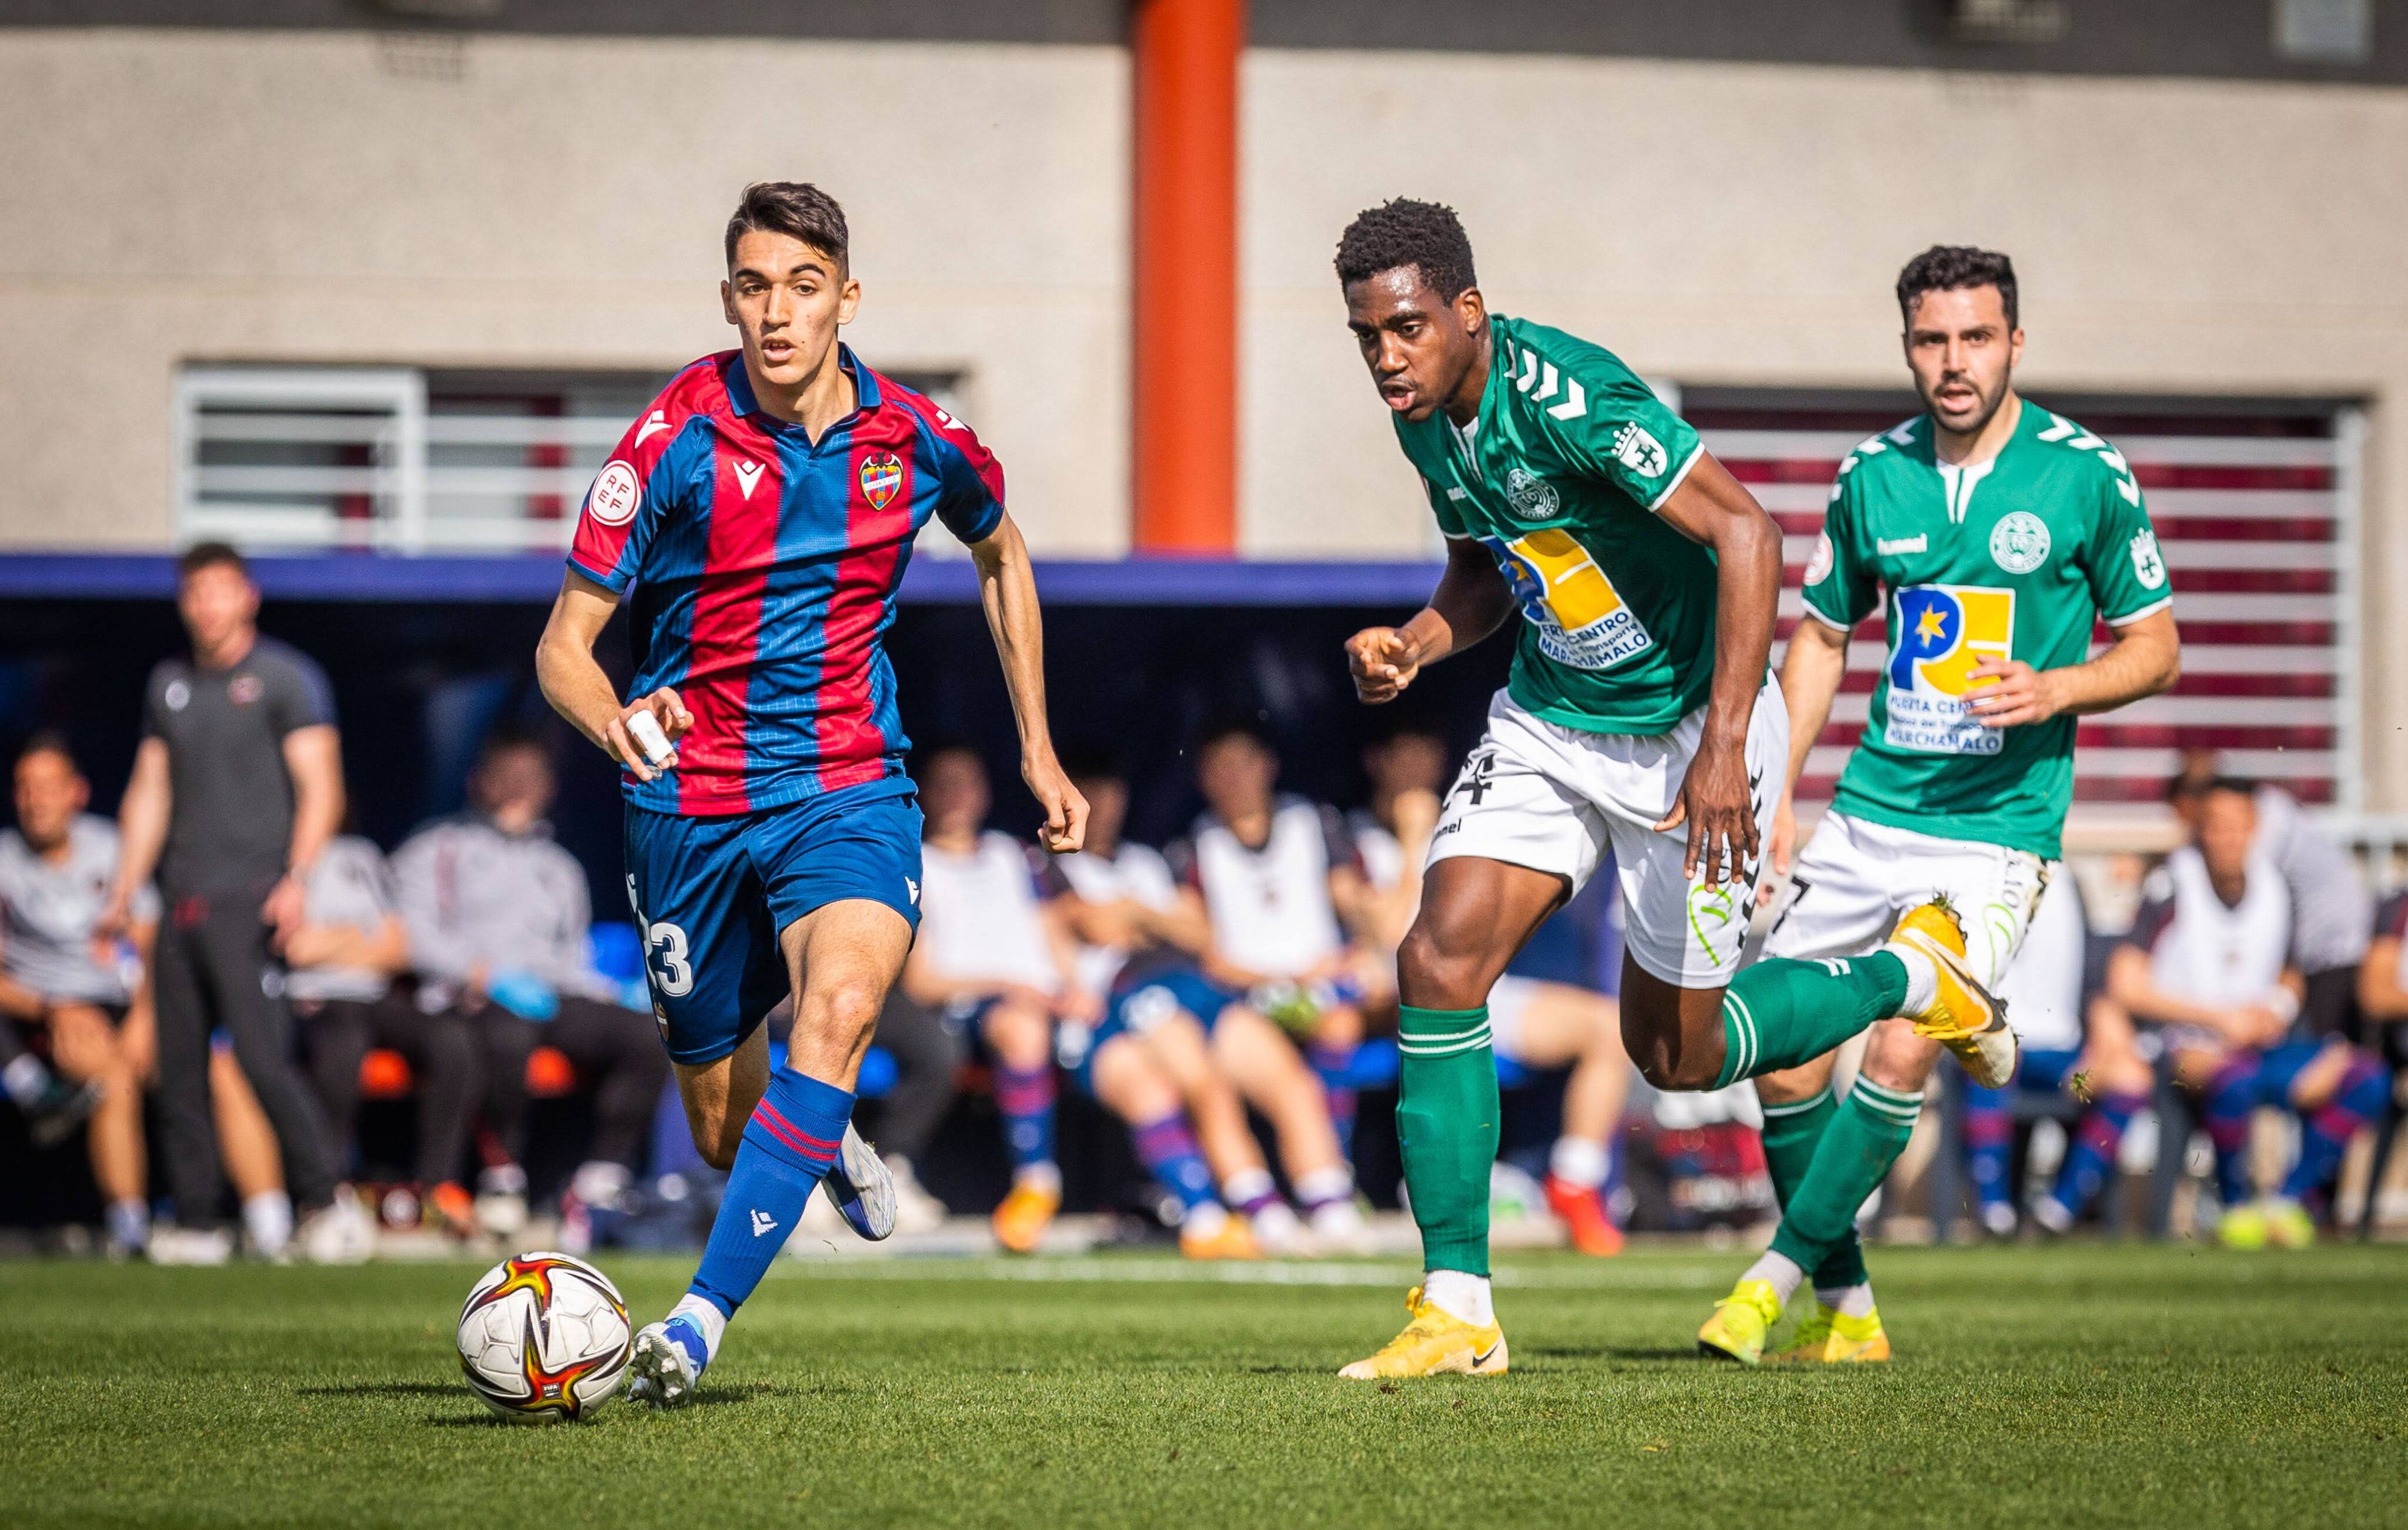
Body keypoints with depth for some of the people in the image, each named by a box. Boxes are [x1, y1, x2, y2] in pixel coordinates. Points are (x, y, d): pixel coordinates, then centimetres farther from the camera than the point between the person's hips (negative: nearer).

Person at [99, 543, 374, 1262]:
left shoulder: (284, 677, 1)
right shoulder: (168, 685, 18)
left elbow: (320, 788, -4)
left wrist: (297, 879, -17)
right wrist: (124, 893, 16)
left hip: (246, 900, -6)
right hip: (181, 905, 6)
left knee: (262, 1058, -15)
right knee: (178, 1073, 2)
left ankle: (328, 1199, -7)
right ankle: (197, 1222, 5)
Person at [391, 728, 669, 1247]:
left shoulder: (559, 868, 33)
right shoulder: (438, 851, 16)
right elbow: (412, 934, 0)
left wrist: (605, 991, 9)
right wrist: (482, 974, -16)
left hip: (549, 996, 5)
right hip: (466, 1001, -5)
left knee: (646, 1034, -24)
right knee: (509, 1030, -42)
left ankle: (600, 1184, -24)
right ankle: (504, 1173, -24)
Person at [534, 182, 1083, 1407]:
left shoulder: (913, 439, -3)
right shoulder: (676, 441, -11)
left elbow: (1000, 553, 19)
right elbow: (566, 641, -10)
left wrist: (1037, 750, 18)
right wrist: (615, 721, -33)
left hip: (846, 788, 0)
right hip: (689, 800, 0)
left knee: (839, 1008, -31)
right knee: (723, 1129, 10)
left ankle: (700, 1324, -33)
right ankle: (828, 1148, 49)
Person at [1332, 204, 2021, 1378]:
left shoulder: (1563, 396, -28)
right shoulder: (1425, 419, -1)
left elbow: (1745, 533, -30)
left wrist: (1724, 745, -34)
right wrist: (1413, 644, -5)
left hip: (1687, 728, -7)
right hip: (1546, 724, 7)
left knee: (1675, 1053, 3)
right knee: (1438, 965, -12)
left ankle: (1909, 975, 28)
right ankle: (1457, 1310, -7)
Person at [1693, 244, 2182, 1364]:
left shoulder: (2087, 474, -5)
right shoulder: (1873, 476, 4)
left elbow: (2154, 646, 3)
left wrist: (2056, 691, -16)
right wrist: (1772, 794, 9)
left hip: (1997, 825, -4)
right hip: (1869, 812, 4)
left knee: (1901, 1051, -20)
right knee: (1787, 1059, -2)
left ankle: (1778, 1280, -7)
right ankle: (1843, 1311, 13)